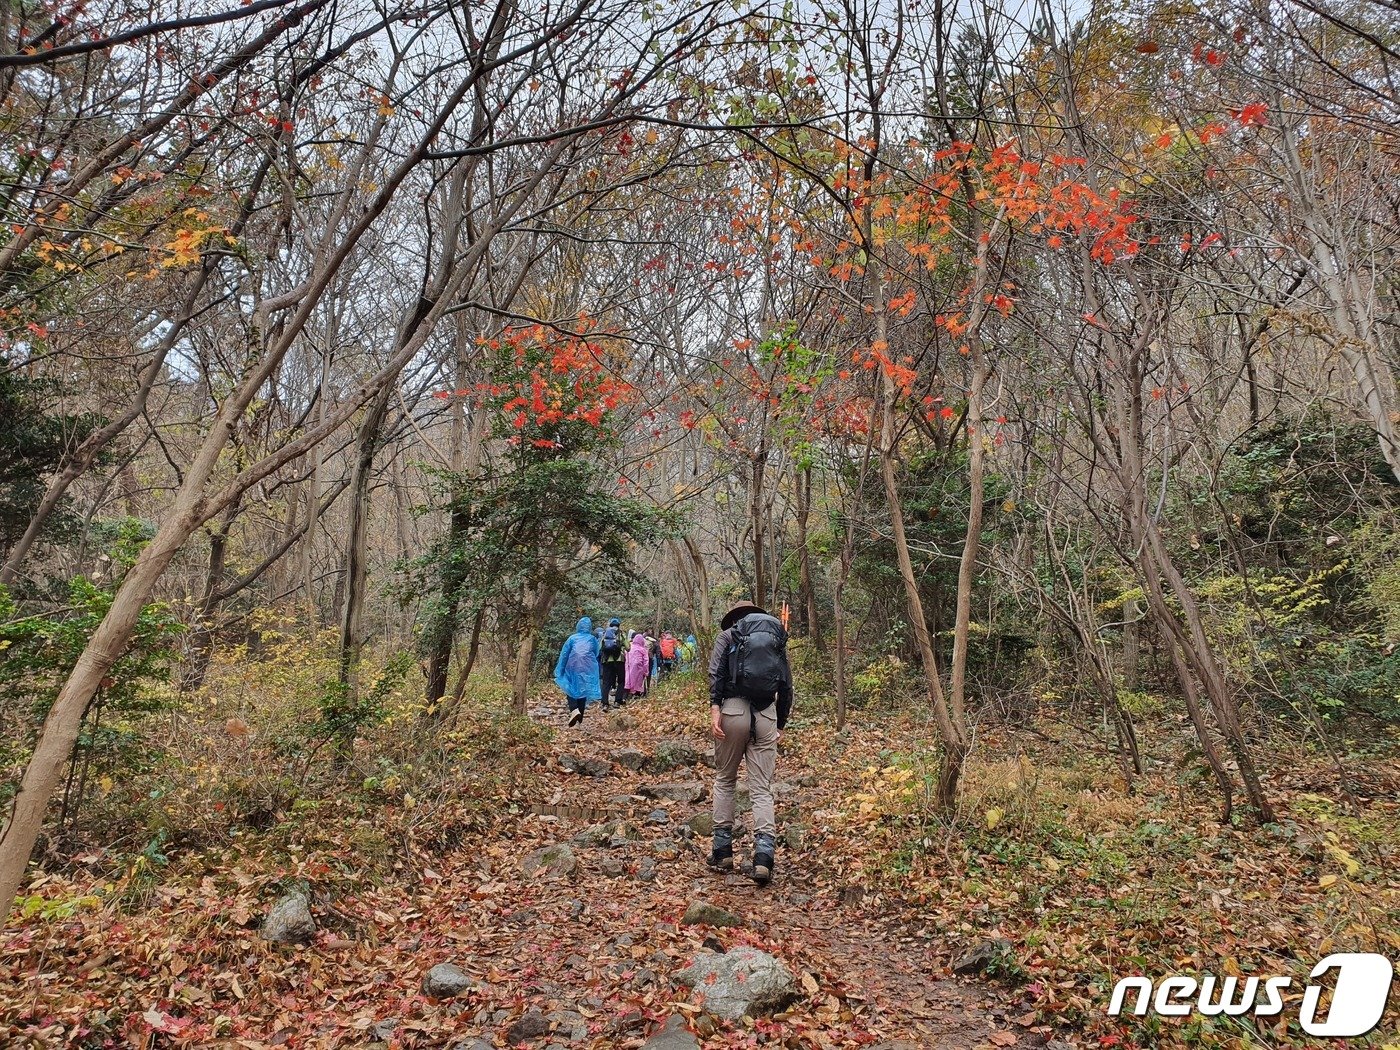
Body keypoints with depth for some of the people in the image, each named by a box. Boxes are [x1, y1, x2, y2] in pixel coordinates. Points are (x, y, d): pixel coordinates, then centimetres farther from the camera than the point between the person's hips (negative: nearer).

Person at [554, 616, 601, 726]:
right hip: (588, 669, 2)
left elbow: (564, 655, 0)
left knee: (571, 690, 6)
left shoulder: (572, 638, 0)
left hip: (573, 668, -2)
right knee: (583, 691, 12)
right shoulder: (593, 639, 4)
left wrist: (560, 671, 6)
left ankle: (574, 710, -20)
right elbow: (596, 654, 13)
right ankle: (580, 718, 14)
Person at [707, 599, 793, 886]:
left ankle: (723, 851, 17)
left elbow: (716, 672, -6)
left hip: (734, 709, -2)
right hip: (767, 715, 2)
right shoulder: (777, 640, 21)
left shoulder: (727, 636, 12)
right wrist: (781, 724, 22)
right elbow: (787, 685, 17)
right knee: (762, 789, 5)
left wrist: (715, 707, -13)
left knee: (724, 780, 16)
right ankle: (764, 856, -9)